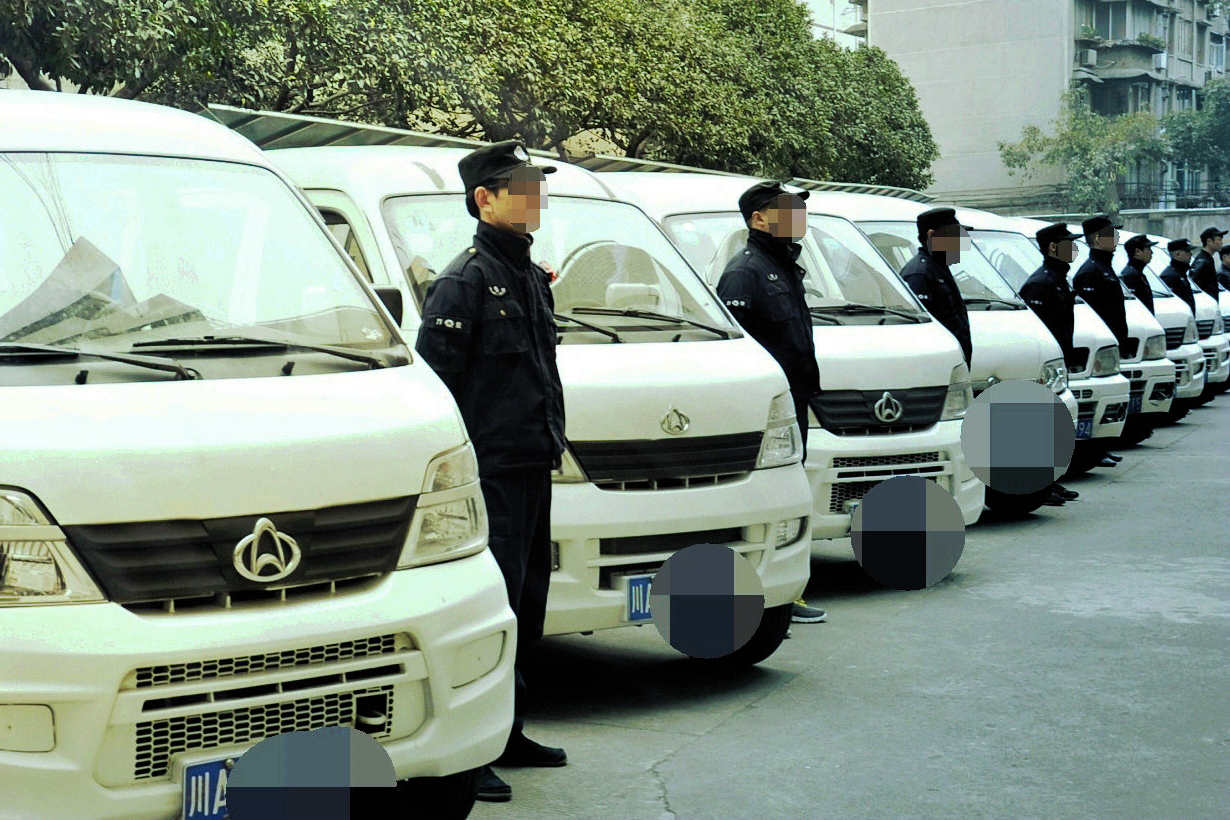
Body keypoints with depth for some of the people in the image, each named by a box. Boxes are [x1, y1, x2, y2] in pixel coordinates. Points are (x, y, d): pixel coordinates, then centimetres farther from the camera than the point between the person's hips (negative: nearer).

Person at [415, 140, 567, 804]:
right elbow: (435, 381, -14)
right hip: (492, 472, -9)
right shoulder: (464, 280, -10)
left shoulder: (530, 277, 17)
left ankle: (506, 735, 26)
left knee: (527, 604, 14)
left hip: (532, 468, 9)